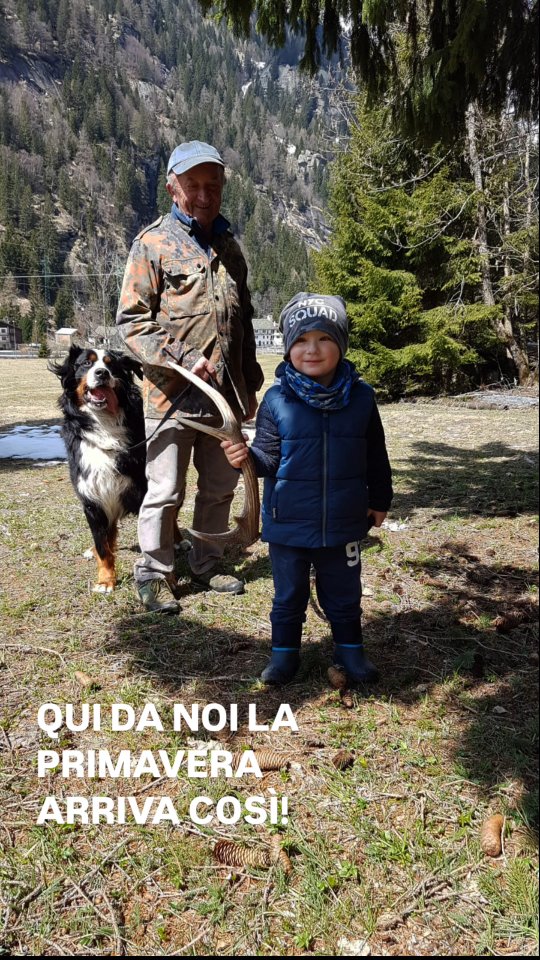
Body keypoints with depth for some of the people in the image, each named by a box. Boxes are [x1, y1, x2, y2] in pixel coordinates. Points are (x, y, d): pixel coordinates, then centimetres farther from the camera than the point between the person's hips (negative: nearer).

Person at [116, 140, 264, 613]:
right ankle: (154, 575, 16)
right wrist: (184, 358, -19)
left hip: (226, 395, 6)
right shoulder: (153, 243, -3)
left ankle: (207, 564, 30)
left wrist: (250, 386, 19)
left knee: (220, 487, 14)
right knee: (166, 492, 0)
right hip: (173, 395, -6)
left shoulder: (229, 246, 16)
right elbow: (132, 321, -9)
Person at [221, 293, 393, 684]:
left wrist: (380, 499, 10)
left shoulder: (361, 397, -3)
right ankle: (285, 651, 33)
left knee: (344, 593, 18)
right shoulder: (277, 400, -8)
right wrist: (248, 457, -28)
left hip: (344, 523, 1)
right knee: (289, 594, 15)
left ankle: (350, 647, 37)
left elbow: (375, 456, 6)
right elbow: (269, 457, -8)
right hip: (289, 523, -1)